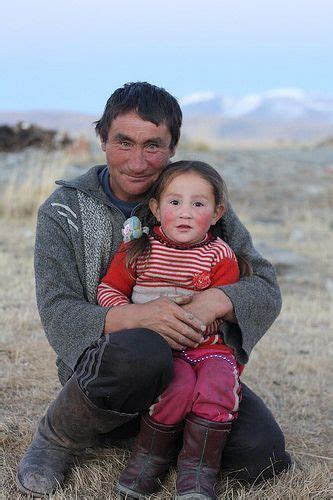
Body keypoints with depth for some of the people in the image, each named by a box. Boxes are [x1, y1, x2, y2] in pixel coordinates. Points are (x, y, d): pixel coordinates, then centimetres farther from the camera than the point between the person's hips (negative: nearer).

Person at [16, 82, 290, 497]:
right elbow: (58, 314, -13)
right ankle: (57, 437, -8)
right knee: (142, 351, -39)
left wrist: (217, 301, -25)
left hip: (195, 361, 3)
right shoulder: (65, 210, -3)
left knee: (263, 455, -20)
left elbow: (265, 288, -1)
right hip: (101, 370, -3)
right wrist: (132, 316, -33)